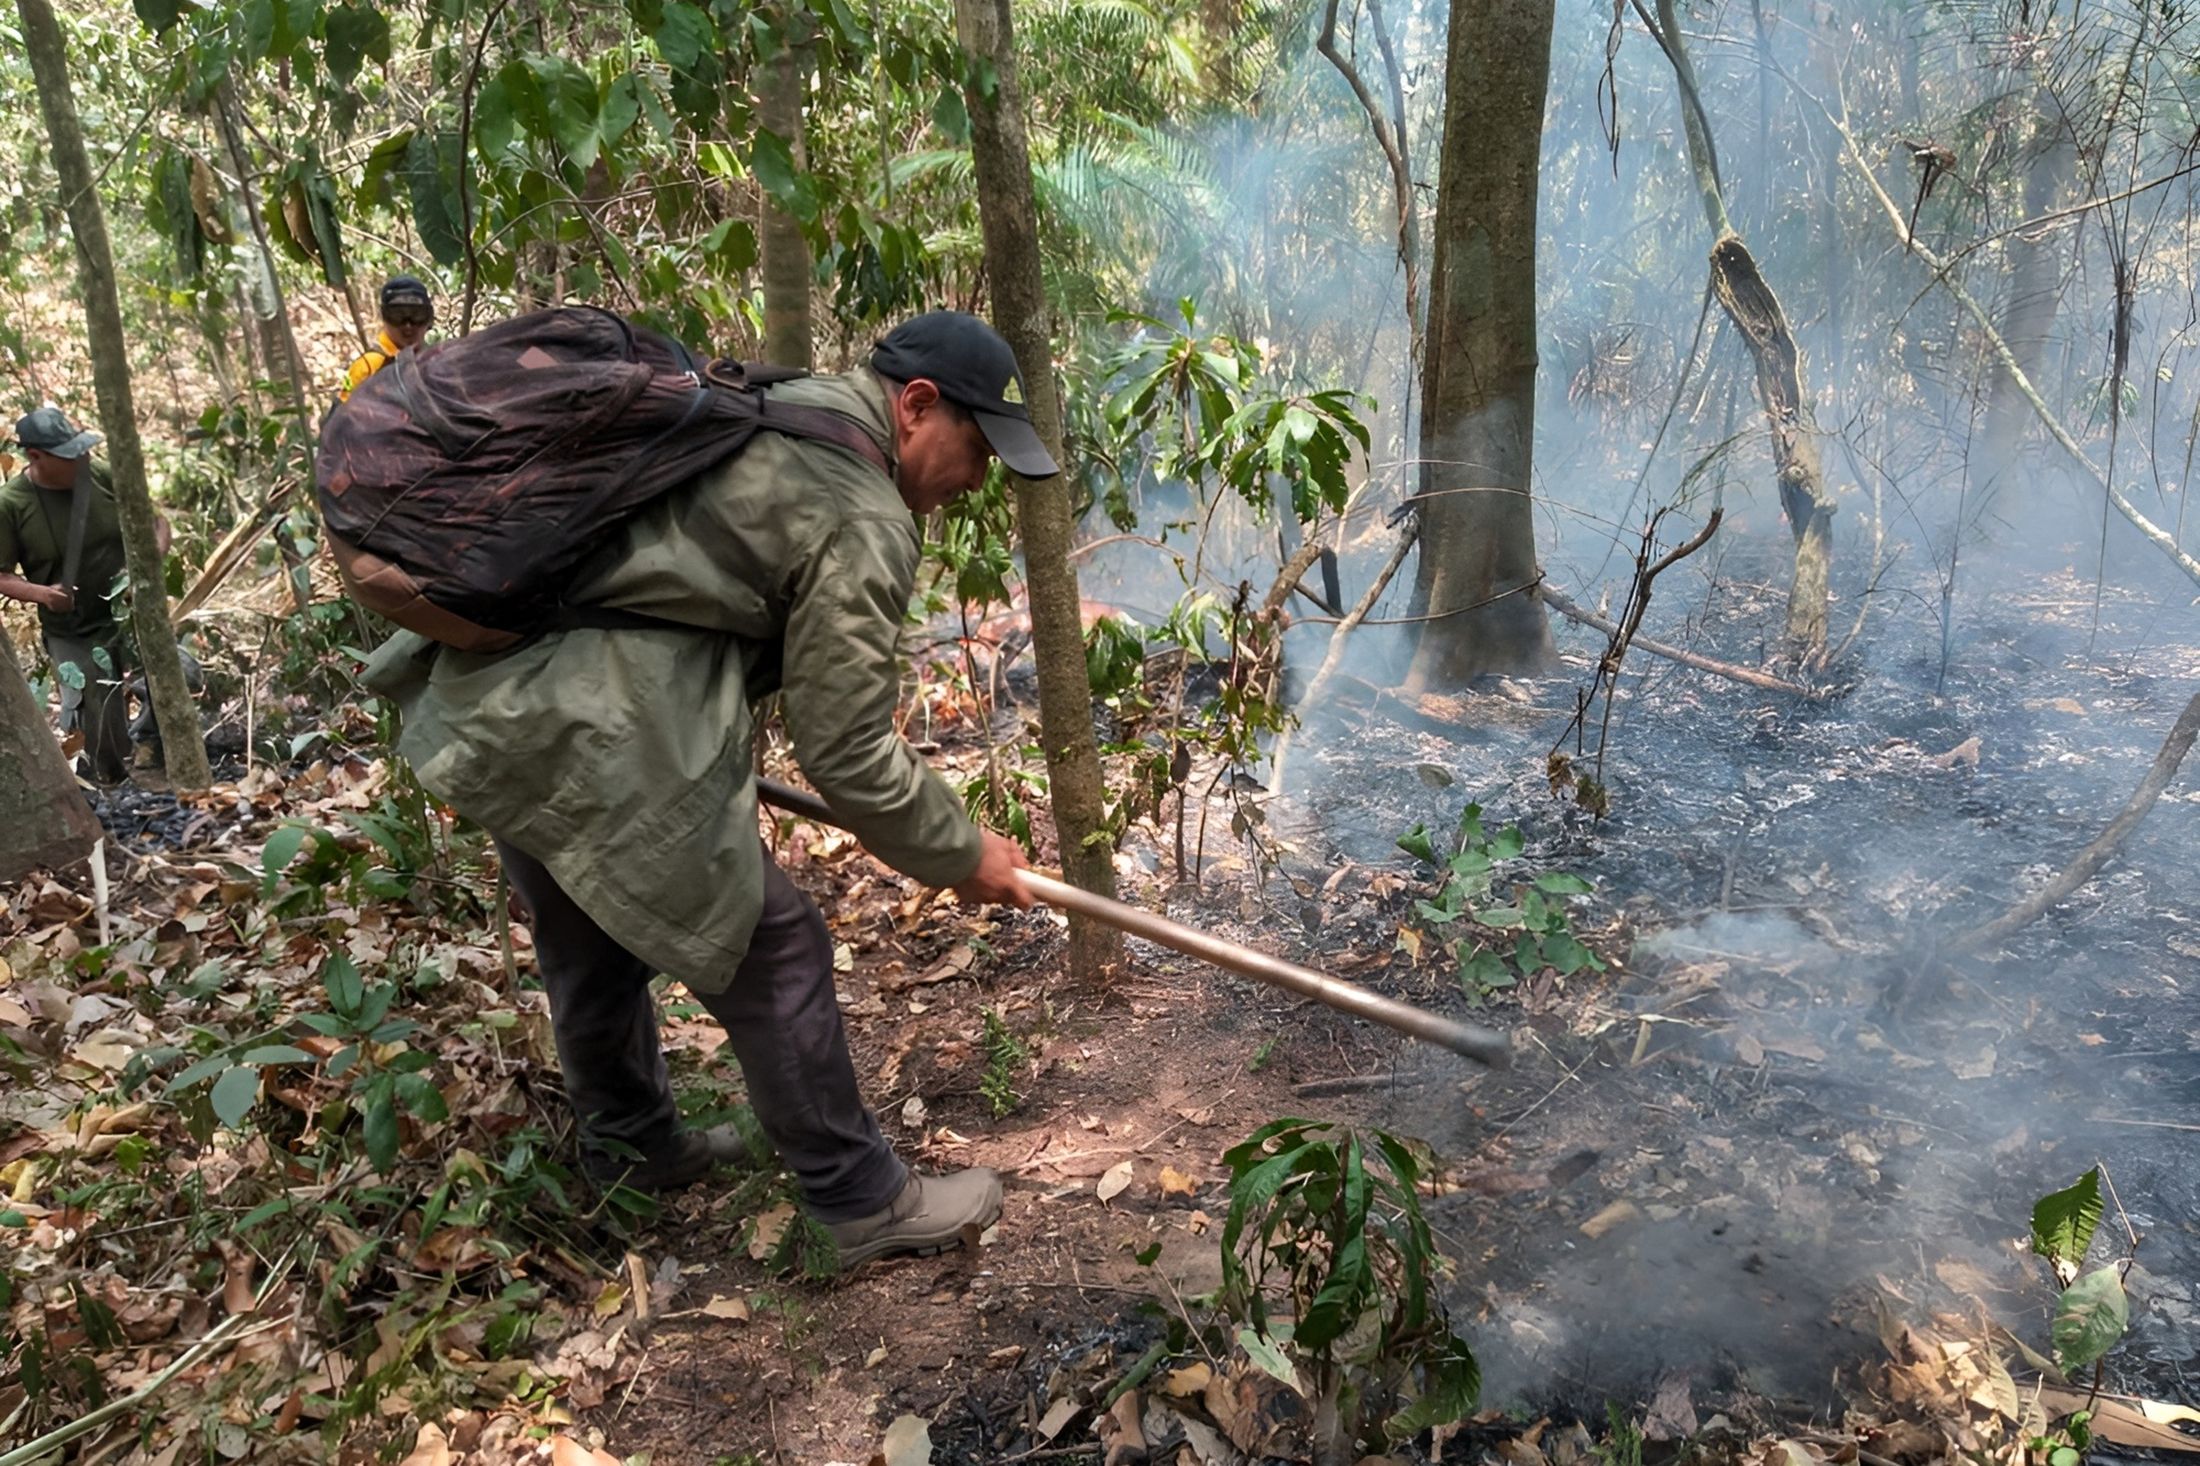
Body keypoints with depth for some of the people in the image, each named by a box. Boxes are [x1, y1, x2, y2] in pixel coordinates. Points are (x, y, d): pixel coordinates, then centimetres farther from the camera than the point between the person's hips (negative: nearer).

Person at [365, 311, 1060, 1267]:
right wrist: (959, 855, 3)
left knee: (591, 946, 25)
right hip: (590, 746, -10)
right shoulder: (862, 522, -13)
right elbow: (847, 754, -11)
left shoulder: (770, 409, 16)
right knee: (768, 952, 1)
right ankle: (861, 1204, 15)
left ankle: (628, 1148, 47)